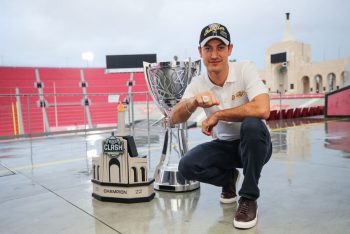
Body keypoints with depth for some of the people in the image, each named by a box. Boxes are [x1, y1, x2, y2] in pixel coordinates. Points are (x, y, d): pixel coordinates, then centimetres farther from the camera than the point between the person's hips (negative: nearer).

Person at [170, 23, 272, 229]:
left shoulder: (245, 69, -17)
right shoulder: (197, 84, -7)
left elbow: (262, 109, -32)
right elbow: (175, 118, -19)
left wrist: (218, 115, -26)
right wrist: (194, 102, -41)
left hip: (255, 144, -3)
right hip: (224, 146, 3)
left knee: (251, 124, -35)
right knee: (187, 167, -19)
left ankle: (249, 199, -16)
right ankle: (229, 178, 13)